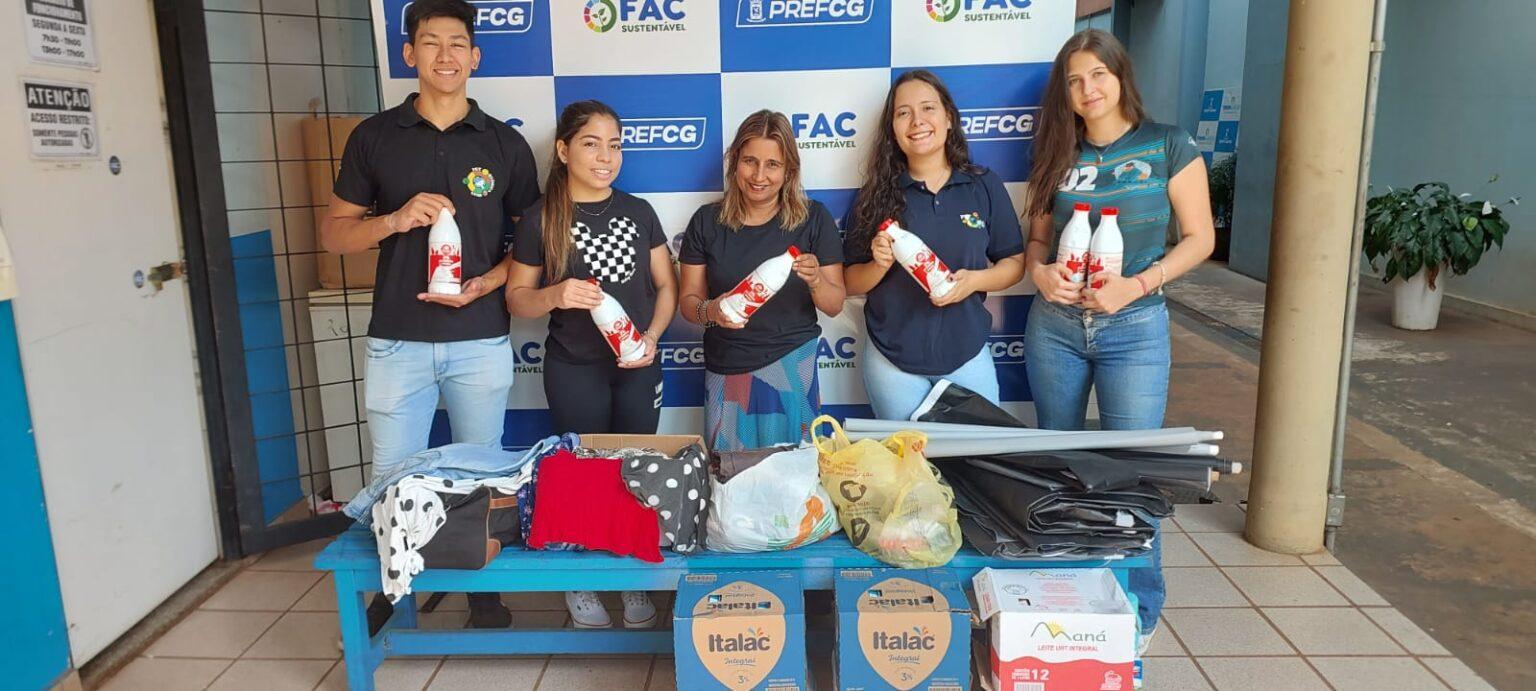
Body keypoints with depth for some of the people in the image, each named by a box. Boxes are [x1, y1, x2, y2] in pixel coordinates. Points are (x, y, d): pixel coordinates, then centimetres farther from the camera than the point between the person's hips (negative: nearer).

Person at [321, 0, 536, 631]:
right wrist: (396, 219, -14)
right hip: (397, 341, 1)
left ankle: (482, 585, 29)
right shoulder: (374, 138, 4)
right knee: (392, 481, 8)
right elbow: (333, 233, 6)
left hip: (480, 340, 0)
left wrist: (484, 283, -12)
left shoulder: (505, 145, 3)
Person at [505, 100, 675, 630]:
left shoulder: (638, 212, 3)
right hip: (574, 371, -2)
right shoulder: (540, 219, -4)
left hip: (637, 366, 2)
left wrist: (652, 336, -9)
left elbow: (666, 285, 7)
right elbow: (517, 298, -1)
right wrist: (554, 295, -21)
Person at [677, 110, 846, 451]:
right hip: (726, 371, 1)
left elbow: (834, 305, -1)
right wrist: (710, 311, -18)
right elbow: (689, 300, 3)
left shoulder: (814, 219, -3)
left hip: (792, 365, -1)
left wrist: (815, 280, -21)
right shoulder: (707, 221, -1)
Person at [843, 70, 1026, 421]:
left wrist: (976, 280, -14)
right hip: (893, 361, -1)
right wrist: (879, 265, -18)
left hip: (968, 355, 1)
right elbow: (850, 284, 2)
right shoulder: (877, 195, -2)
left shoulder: (985, 186, 1)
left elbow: (1014, 263, 5)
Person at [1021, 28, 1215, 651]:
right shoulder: (1058, 156, 7)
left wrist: (1137, 284, -17)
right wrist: (1039, 271, -12)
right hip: (1055, 324, 4)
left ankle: (1141, 610, 18)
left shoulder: (1168, 146, -3)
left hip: (1135, 328, -3)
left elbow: (1199, 238, -3)